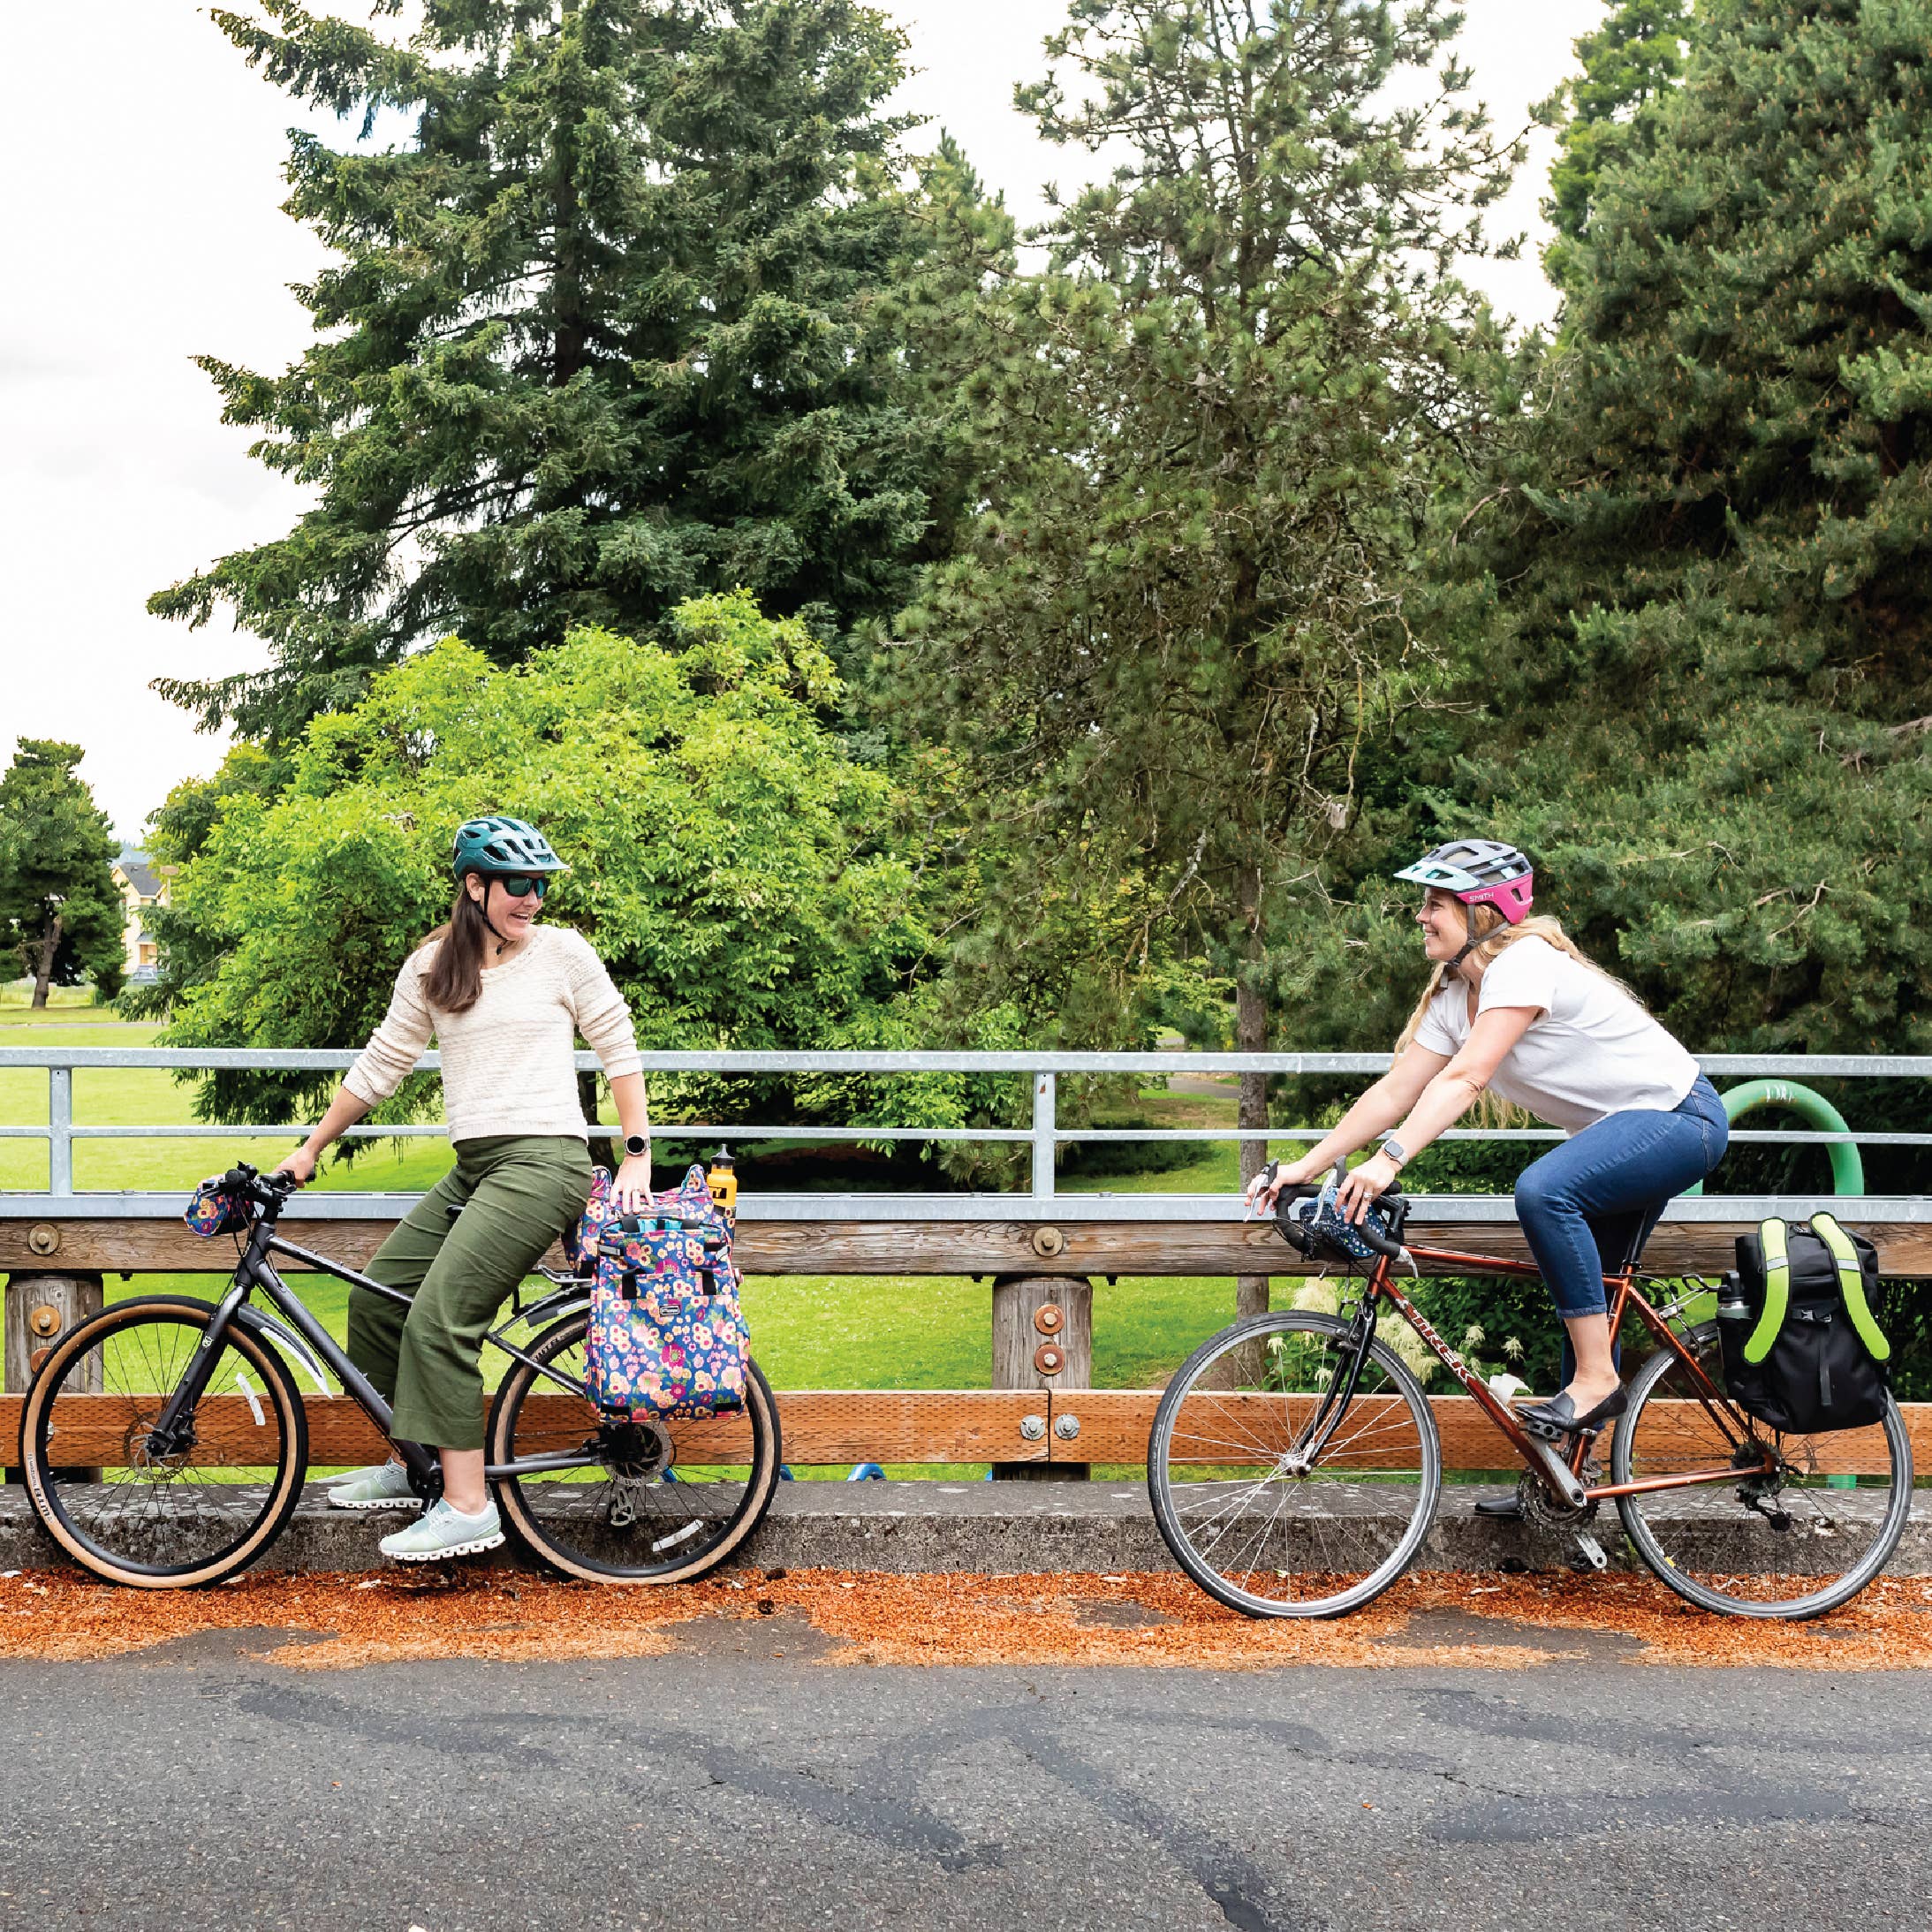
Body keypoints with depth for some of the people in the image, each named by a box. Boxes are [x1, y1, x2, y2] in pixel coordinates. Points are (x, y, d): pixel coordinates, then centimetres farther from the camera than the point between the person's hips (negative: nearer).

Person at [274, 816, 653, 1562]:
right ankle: (411, 1464, 21)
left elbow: (619, 1050, 3)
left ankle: (468, 1505, -18)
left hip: (543, 1160, -7)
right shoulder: (431, 967, 11)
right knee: (376, 1297, 5)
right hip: (472, 1166, 7)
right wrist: (309, 1149, 19)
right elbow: (380, 1066, 18)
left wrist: (637, 1157, -2)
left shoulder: (562, 951, -1)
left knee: (438, 1317, -19)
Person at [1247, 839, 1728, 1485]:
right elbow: (1395, 1092, 2)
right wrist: (1304, 1167, -6)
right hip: (1619, 1132, 10)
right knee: (1586, 1295, 11)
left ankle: (1597, 1379, -22)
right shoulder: (1454, 995, 4)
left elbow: (1465, 1080, -34)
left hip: (1678, 1117, -10)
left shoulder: (1525, 964, -23)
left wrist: (1388, 1161, -42)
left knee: (1543, 1189, -32)